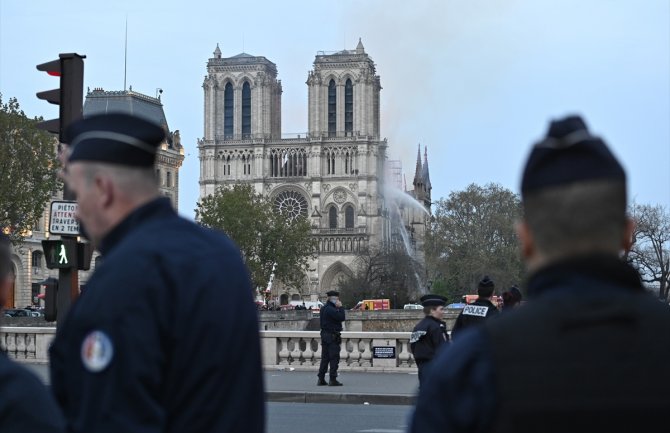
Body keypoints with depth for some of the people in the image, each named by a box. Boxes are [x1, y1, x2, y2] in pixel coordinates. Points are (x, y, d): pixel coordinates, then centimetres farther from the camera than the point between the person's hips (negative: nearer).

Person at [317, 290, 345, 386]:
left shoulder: (324, 308, 15)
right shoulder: (331, 309, -17)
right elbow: (341, 317, -21)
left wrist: (338, 308, 9)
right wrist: (340, 307, -10)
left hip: (325, 335, 10)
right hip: (332, 336, -10)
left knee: (325, 358, 12)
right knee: (334, 358, -6)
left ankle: (321, 379, 13)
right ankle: (333, 380, -6)